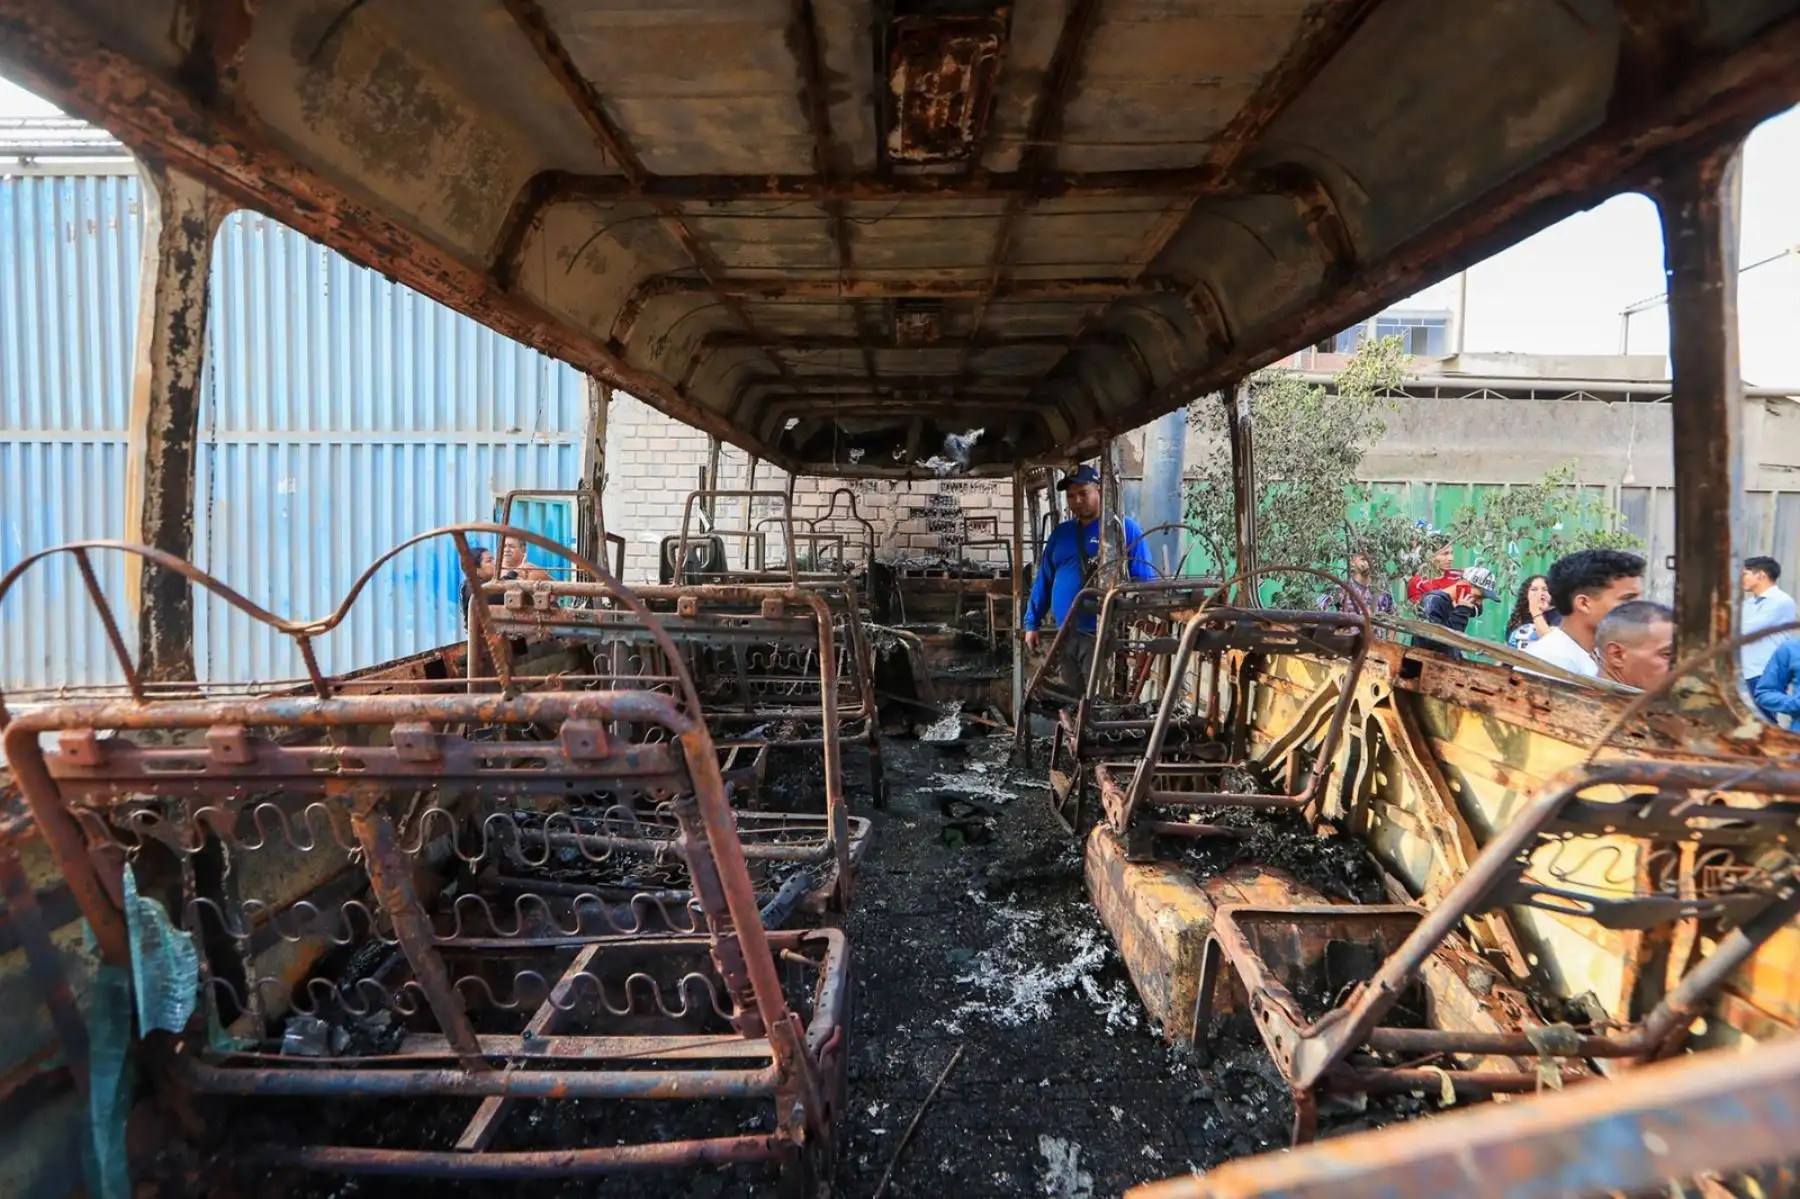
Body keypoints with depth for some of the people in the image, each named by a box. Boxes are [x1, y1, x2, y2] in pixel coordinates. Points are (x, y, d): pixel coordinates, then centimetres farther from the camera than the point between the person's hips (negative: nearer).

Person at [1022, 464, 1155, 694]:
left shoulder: (1124, 528, -4)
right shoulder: (1060, 532, 13)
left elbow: (1145, 581, -7)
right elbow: (1043, 581, 15)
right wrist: (1032, 623, 11)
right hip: (1065, 635, 6)